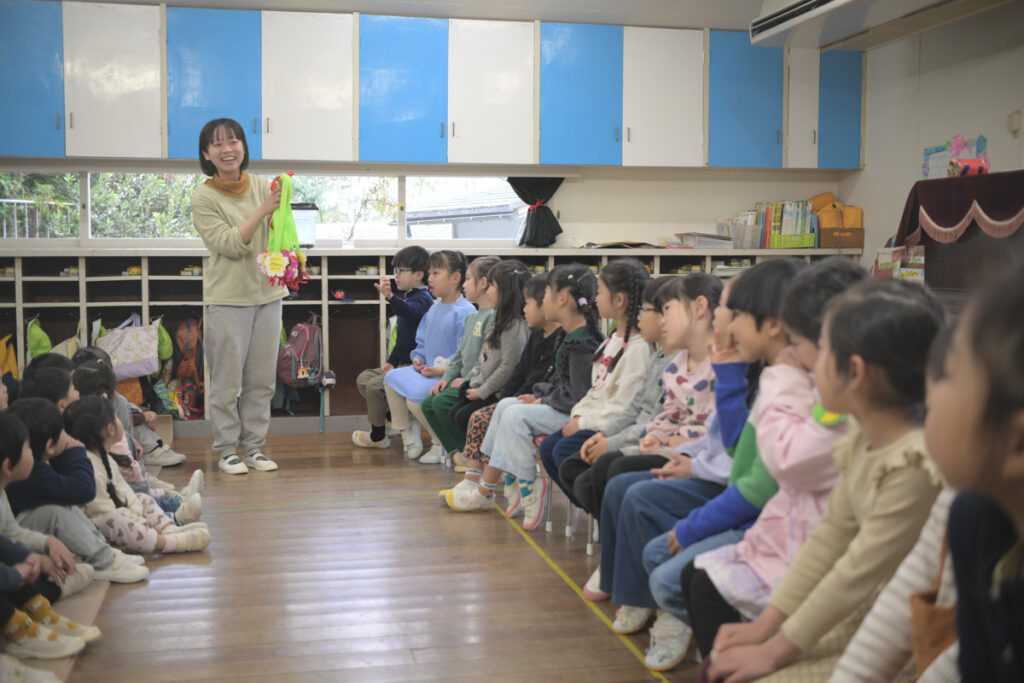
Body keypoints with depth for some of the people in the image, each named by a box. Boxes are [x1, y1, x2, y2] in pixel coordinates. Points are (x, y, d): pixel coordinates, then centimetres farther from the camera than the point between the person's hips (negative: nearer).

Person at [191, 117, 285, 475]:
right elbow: (229, 244, -16)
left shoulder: (262, 186, 6)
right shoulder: (203, 197, -6)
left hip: (267, 293, 4)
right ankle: (227, 449, 14)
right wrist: (264, 208, -21)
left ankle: (254, 446, 21)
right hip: (228, 298, -4)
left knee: (262, 379, 10)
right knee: (227, 380, 1)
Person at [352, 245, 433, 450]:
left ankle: (377, 437, -4)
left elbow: (410, 311, -42)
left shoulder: (422, 298, -15)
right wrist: (391, 361, 10)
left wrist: (390, 297, -60)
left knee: (375, 385, -20)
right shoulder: (410, 297, 16)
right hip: (402, 363, 11)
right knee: (363, 378, 12)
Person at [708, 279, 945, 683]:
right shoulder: (863, 438, -1)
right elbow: (831, 534, 6)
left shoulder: (914, 466, -27)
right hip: (858, 617, 8)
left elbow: (856, 577, -22)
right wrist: (764, 626, 5)